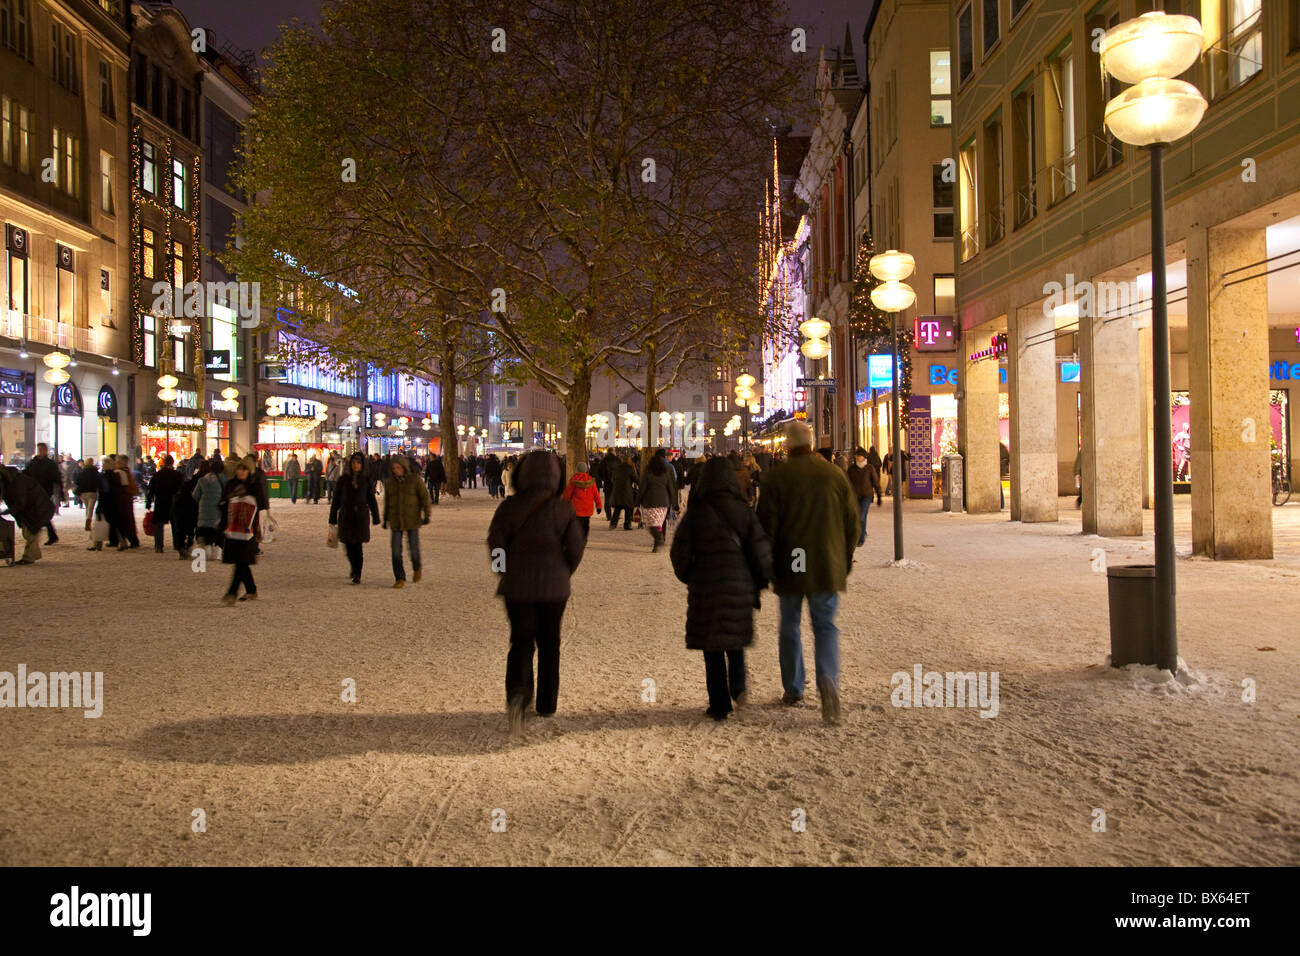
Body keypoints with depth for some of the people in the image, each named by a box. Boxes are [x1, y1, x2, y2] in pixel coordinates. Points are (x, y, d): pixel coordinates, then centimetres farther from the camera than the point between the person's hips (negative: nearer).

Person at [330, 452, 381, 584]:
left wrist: (376, 518, 5)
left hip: (361, 516, -1)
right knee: (348, 545, 5)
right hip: (346, 515, 1)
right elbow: (336, 500, 5)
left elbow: (372, 500, 6)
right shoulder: (344, 480, 3)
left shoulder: (366, 480, 2)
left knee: (357, 546, -7)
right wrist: (333, 519, 3)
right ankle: (353, 567, 33)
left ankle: (357, 575, 0)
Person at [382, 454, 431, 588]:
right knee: (396, 551, -6)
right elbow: (387, 502, 17)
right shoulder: (389, 483, 5)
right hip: (396, 521, 2)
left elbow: (424, 497, -4)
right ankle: (400, 579, 2)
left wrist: (426, 515, -11)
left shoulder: (415, 480, -5)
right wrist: (385, 519, 20)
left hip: (412, 520, -2)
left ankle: (417, 568, 33)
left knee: (414, 548, 2)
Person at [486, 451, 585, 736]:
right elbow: (576, 547, -4)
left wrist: (508, 573, 10)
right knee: (549, 644, 15)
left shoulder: (509, 507, -7)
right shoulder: (563, 509, -7)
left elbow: (495, 544, -6)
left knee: (521, 641, 8)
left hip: (517, 586, 0)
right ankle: (546, 706, 22)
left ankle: (517, 694, -19)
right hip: (554, 586, 0)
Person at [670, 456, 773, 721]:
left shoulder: (696, 513, -6)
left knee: (713, 649, 7)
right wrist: (760, 582, 12)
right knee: (736, 640, 22)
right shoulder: (743, 511, -3)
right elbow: (761, 550, -3)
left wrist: (688, 578, 17)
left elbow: (680, 552, -2)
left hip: (706, 589, -1)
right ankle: (737, 687, 4)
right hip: (740, 587, 2)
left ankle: (719, 706, 9)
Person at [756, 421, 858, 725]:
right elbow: (851, 522, 6)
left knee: (790, 627, 14)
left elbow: (766, 525, -7)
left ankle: (792, 691, 22)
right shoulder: (835, 475, 0)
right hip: (827, 568, 1)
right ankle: (828, 680, -17)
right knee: (825, 625, 8)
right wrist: (845, 560, 17)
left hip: (789, 566, -1)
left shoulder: (778, 477, -8)